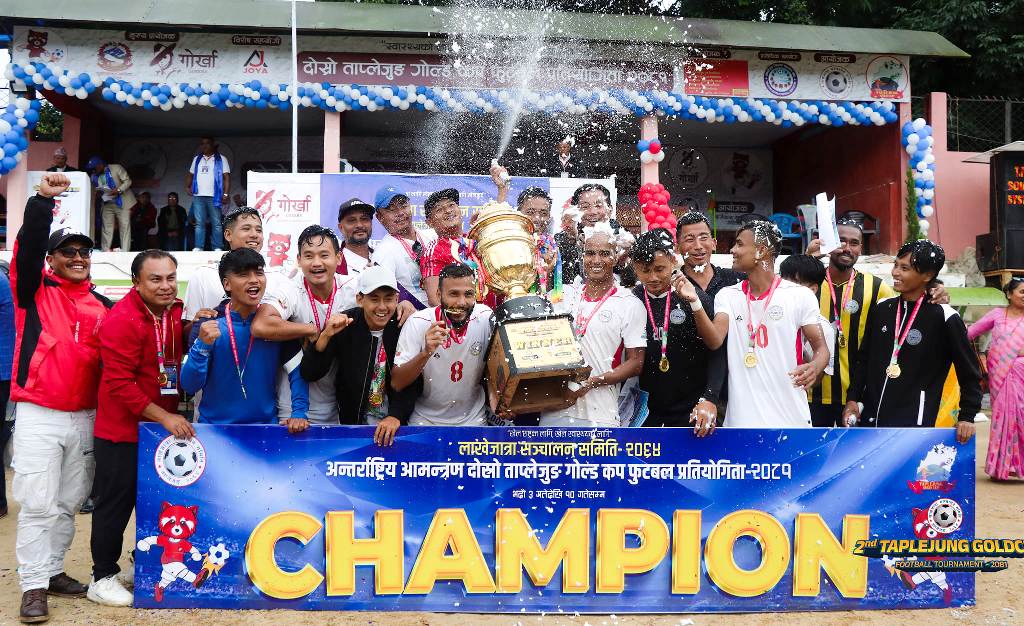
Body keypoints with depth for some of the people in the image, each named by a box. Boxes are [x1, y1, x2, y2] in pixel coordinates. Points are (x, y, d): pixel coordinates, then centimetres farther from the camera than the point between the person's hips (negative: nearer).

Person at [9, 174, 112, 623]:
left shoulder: (103, 306, 11)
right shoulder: (35, 290, 2)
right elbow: (26, 247, -16)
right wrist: (43, 200, -27)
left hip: (86, 417, 4)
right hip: (38, 414, -4)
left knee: (69, 503, 11)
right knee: (38, 503, -4)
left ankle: (52, 570, 25)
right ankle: (33, 586, 3)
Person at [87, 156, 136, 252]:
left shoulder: (116, 168, -6)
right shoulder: (94, 176, 9)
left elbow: (128, 181, -7)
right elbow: (95, 190, 20)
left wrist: (118, 190, -22)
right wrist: (97, 193, -5)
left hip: (122, 203, -4)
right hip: (107, 205, 4)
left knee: (125, 227, -7)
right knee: (107, 229, 0)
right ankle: (105, 252, 3)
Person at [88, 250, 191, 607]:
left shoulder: (174, 311, 4)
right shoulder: (122, 320, -19)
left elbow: (177, 358, 16)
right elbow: (119, 382, -22)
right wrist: (164, 417, -24)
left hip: (164, 426, 7)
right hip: (122, 431, -7)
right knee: (115, 503, 2)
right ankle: (102, 578, 16)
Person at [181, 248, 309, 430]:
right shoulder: (207, 325, -2)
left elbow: (297, 372, 7)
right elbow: (188, 386, -5)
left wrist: (299, 413, -6)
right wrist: (202, 345, -18)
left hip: (266, 427, 1)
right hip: (214, 426, -1)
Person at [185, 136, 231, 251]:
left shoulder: (221, 159, 5)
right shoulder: (196, 159, 18)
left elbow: (227, 177, -1)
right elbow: (191, 175, 25)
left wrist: (226, 194, -10)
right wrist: (187, 187, 9)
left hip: (214, 196, -3)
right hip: (198, 196, 4)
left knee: (216, 223, -4)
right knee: (199, 223, 0)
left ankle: (217, 248, -5)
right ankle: (198, 247, -1)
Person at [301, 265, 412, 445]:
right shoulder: (344, 325, -6)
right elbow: (309, 374, -10)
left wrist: (396, 416, -17)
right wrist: (325, 335, -24)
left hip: (397, 424, 0)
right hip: (352, 422, 0)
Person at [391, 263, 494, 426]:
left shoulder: (486, 317, -9)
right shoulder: (418, 323, -14)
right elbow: (396, 384, -17)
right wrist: (426, 353, -31)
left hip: (473, 419, 2)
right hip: (425, 420, -2)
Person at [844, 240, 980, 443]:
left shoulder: (944, 317, -7)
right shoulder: (881, 309, 8)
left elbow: (969, 373, 1)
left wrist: (967, 417, -1)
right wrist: (852, 398, 10)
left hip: (915, 425, -5)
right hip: (869, 419, 5)